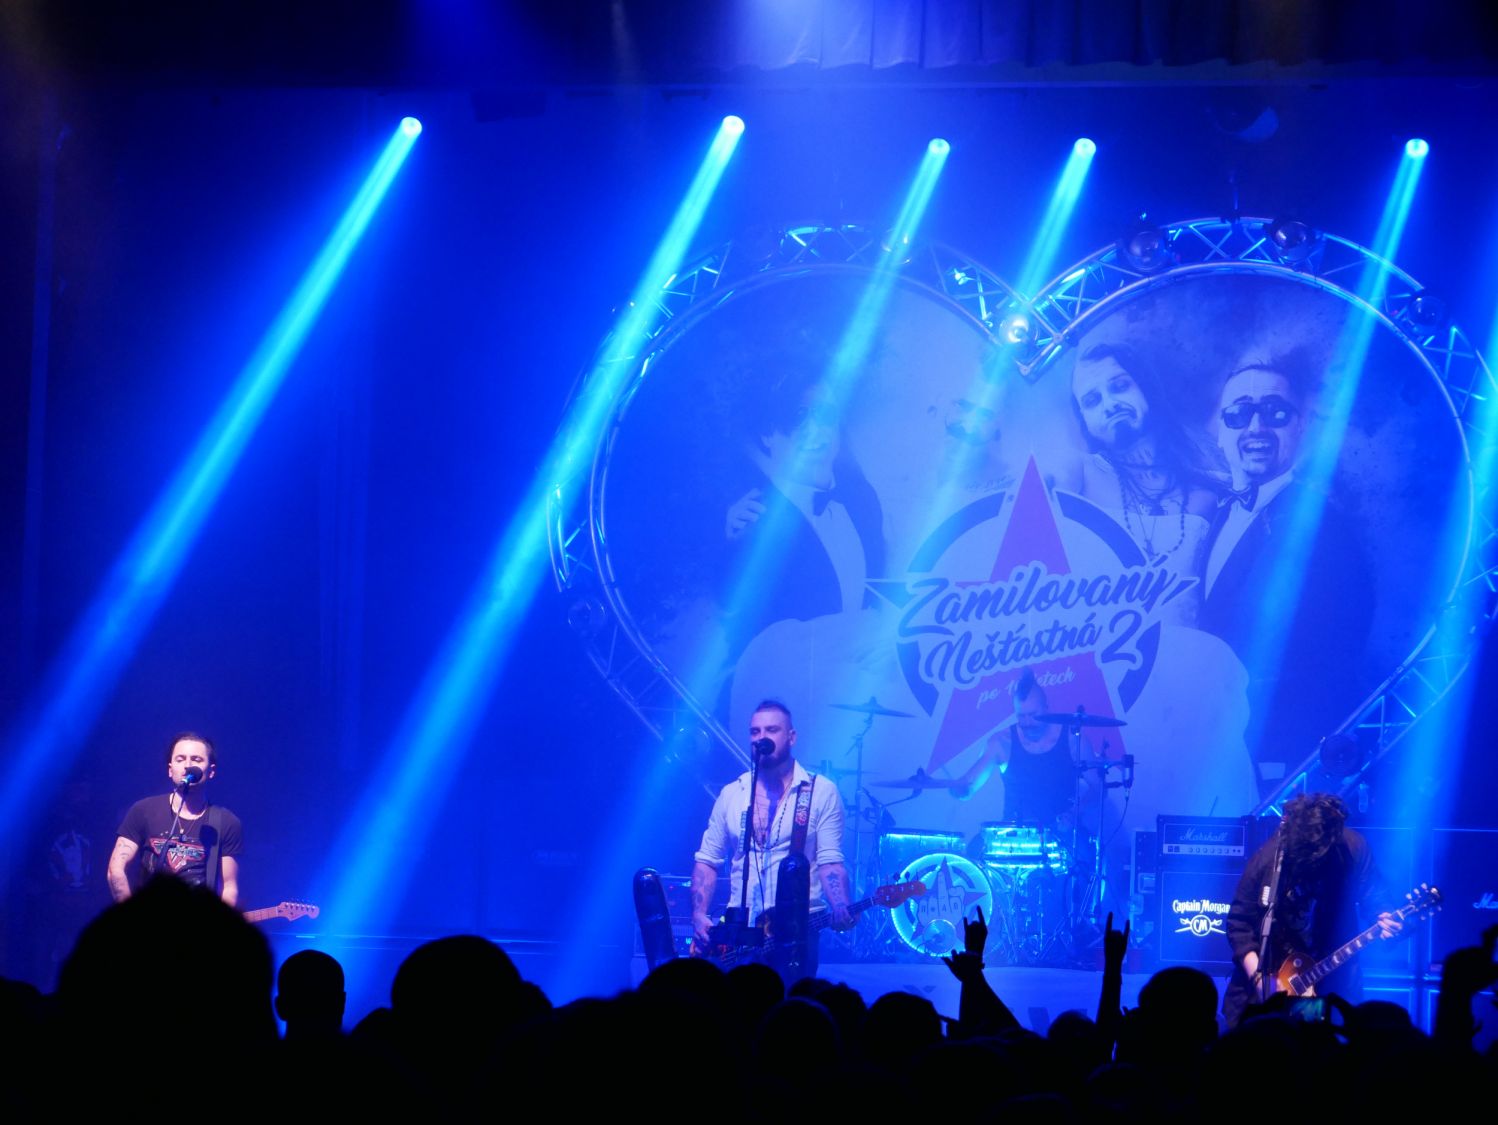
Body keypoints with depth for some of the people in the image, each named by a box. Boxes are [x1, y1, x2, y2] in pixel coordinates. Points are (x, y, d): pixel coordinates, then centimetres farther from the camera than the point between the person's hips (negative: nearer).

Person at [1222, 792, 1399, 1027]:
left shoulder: (1353, 849, -11)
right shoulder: (1266, 859, -12)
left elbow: (1374, 903, 0)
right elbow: (1239, 922, -5)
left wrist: (1384, 923, -23)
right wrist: (1258, 976, -14)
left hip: (1332, 986, 0)